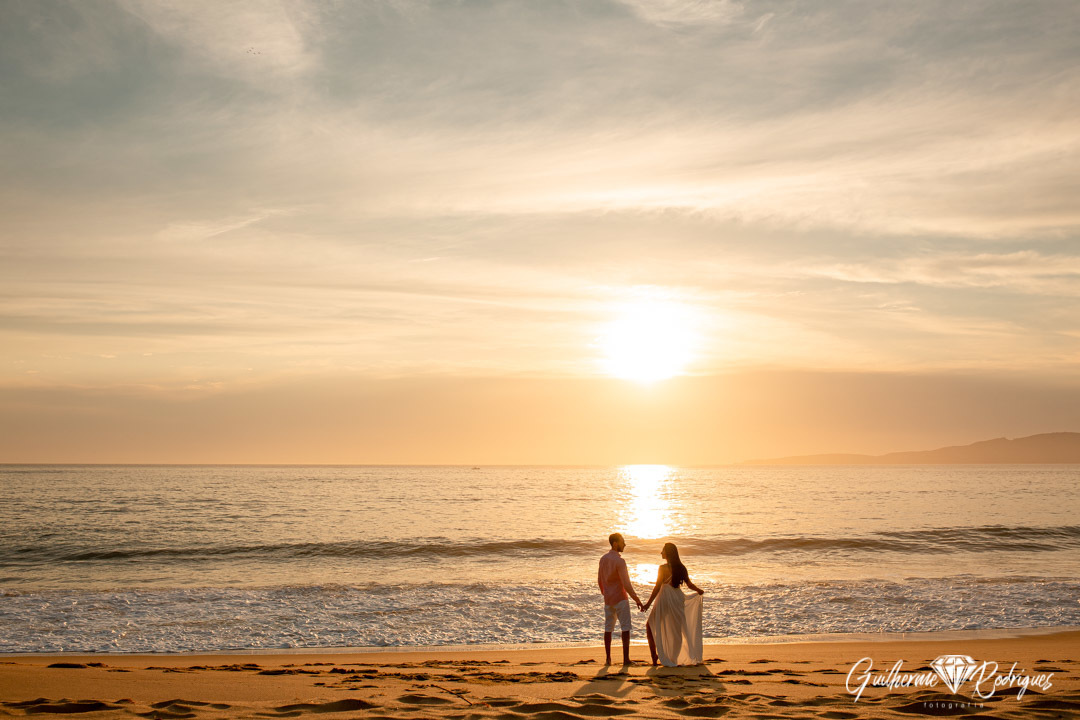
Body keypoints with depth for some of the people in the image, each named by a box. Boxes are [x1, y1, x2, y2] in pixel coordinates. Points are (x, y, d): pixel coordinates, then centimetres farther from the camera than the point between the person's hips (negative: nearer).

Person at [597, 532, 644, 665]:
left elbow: (599, 579, 14)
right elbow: (626, 584, -19)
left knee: (608, 628, 10)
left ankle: (608, 658, 12)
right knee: (625, 628, -1)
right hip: (620, 599, -7)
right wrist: (636, 599, -13)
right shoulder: (619, 561, -17)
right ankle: (626, 658, -4)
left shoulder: (603, 559, 6)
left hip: (608, 599, 7)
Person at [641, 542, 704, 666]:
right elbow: (689, 584, 7)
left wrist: (648, 603, -10)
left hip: (665, 599, -5)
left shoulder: (663, 568, -12)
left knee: (650, 626, 9)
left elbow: (657, 588, -14)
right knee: (676, 629, 13)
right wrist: (699, 591, 27)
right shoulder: (681, 568, 4)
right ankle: (674, 658, 13)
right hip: (678, 599, 5)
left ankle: (654, 655, 2)